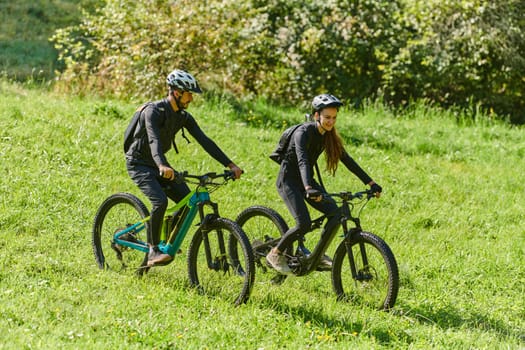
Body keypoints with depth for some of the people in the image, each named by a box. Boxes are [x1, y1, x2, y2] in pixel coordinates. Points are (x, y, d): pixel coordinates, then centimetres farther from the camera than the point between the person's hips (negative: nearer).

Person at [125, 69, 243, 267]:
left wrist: (230, 165, -12)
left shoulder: (184, 117, 1)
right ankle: (153, 251, -20)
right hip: (139, 164, -7)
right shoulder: (153, 111, -22)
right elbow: (153, 139, -39)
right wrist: (163, 166, -57)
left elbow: (204, 141, -3)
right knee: (160, 201, -30)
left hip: (158, 166, 7)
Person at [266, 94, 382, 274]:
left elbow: (347, 160, 1)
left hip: (307, 180, 7)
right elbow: (302, 161, -38)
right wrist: (308, 188, -55)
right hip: (288, 180, -7)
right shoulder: (304, 132, -23)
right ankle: (276, 254, -2)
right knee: (304, 224, -23)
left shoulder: (329, 136, -1)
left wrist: (371, 183, -5)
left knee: (336, 213, -10)